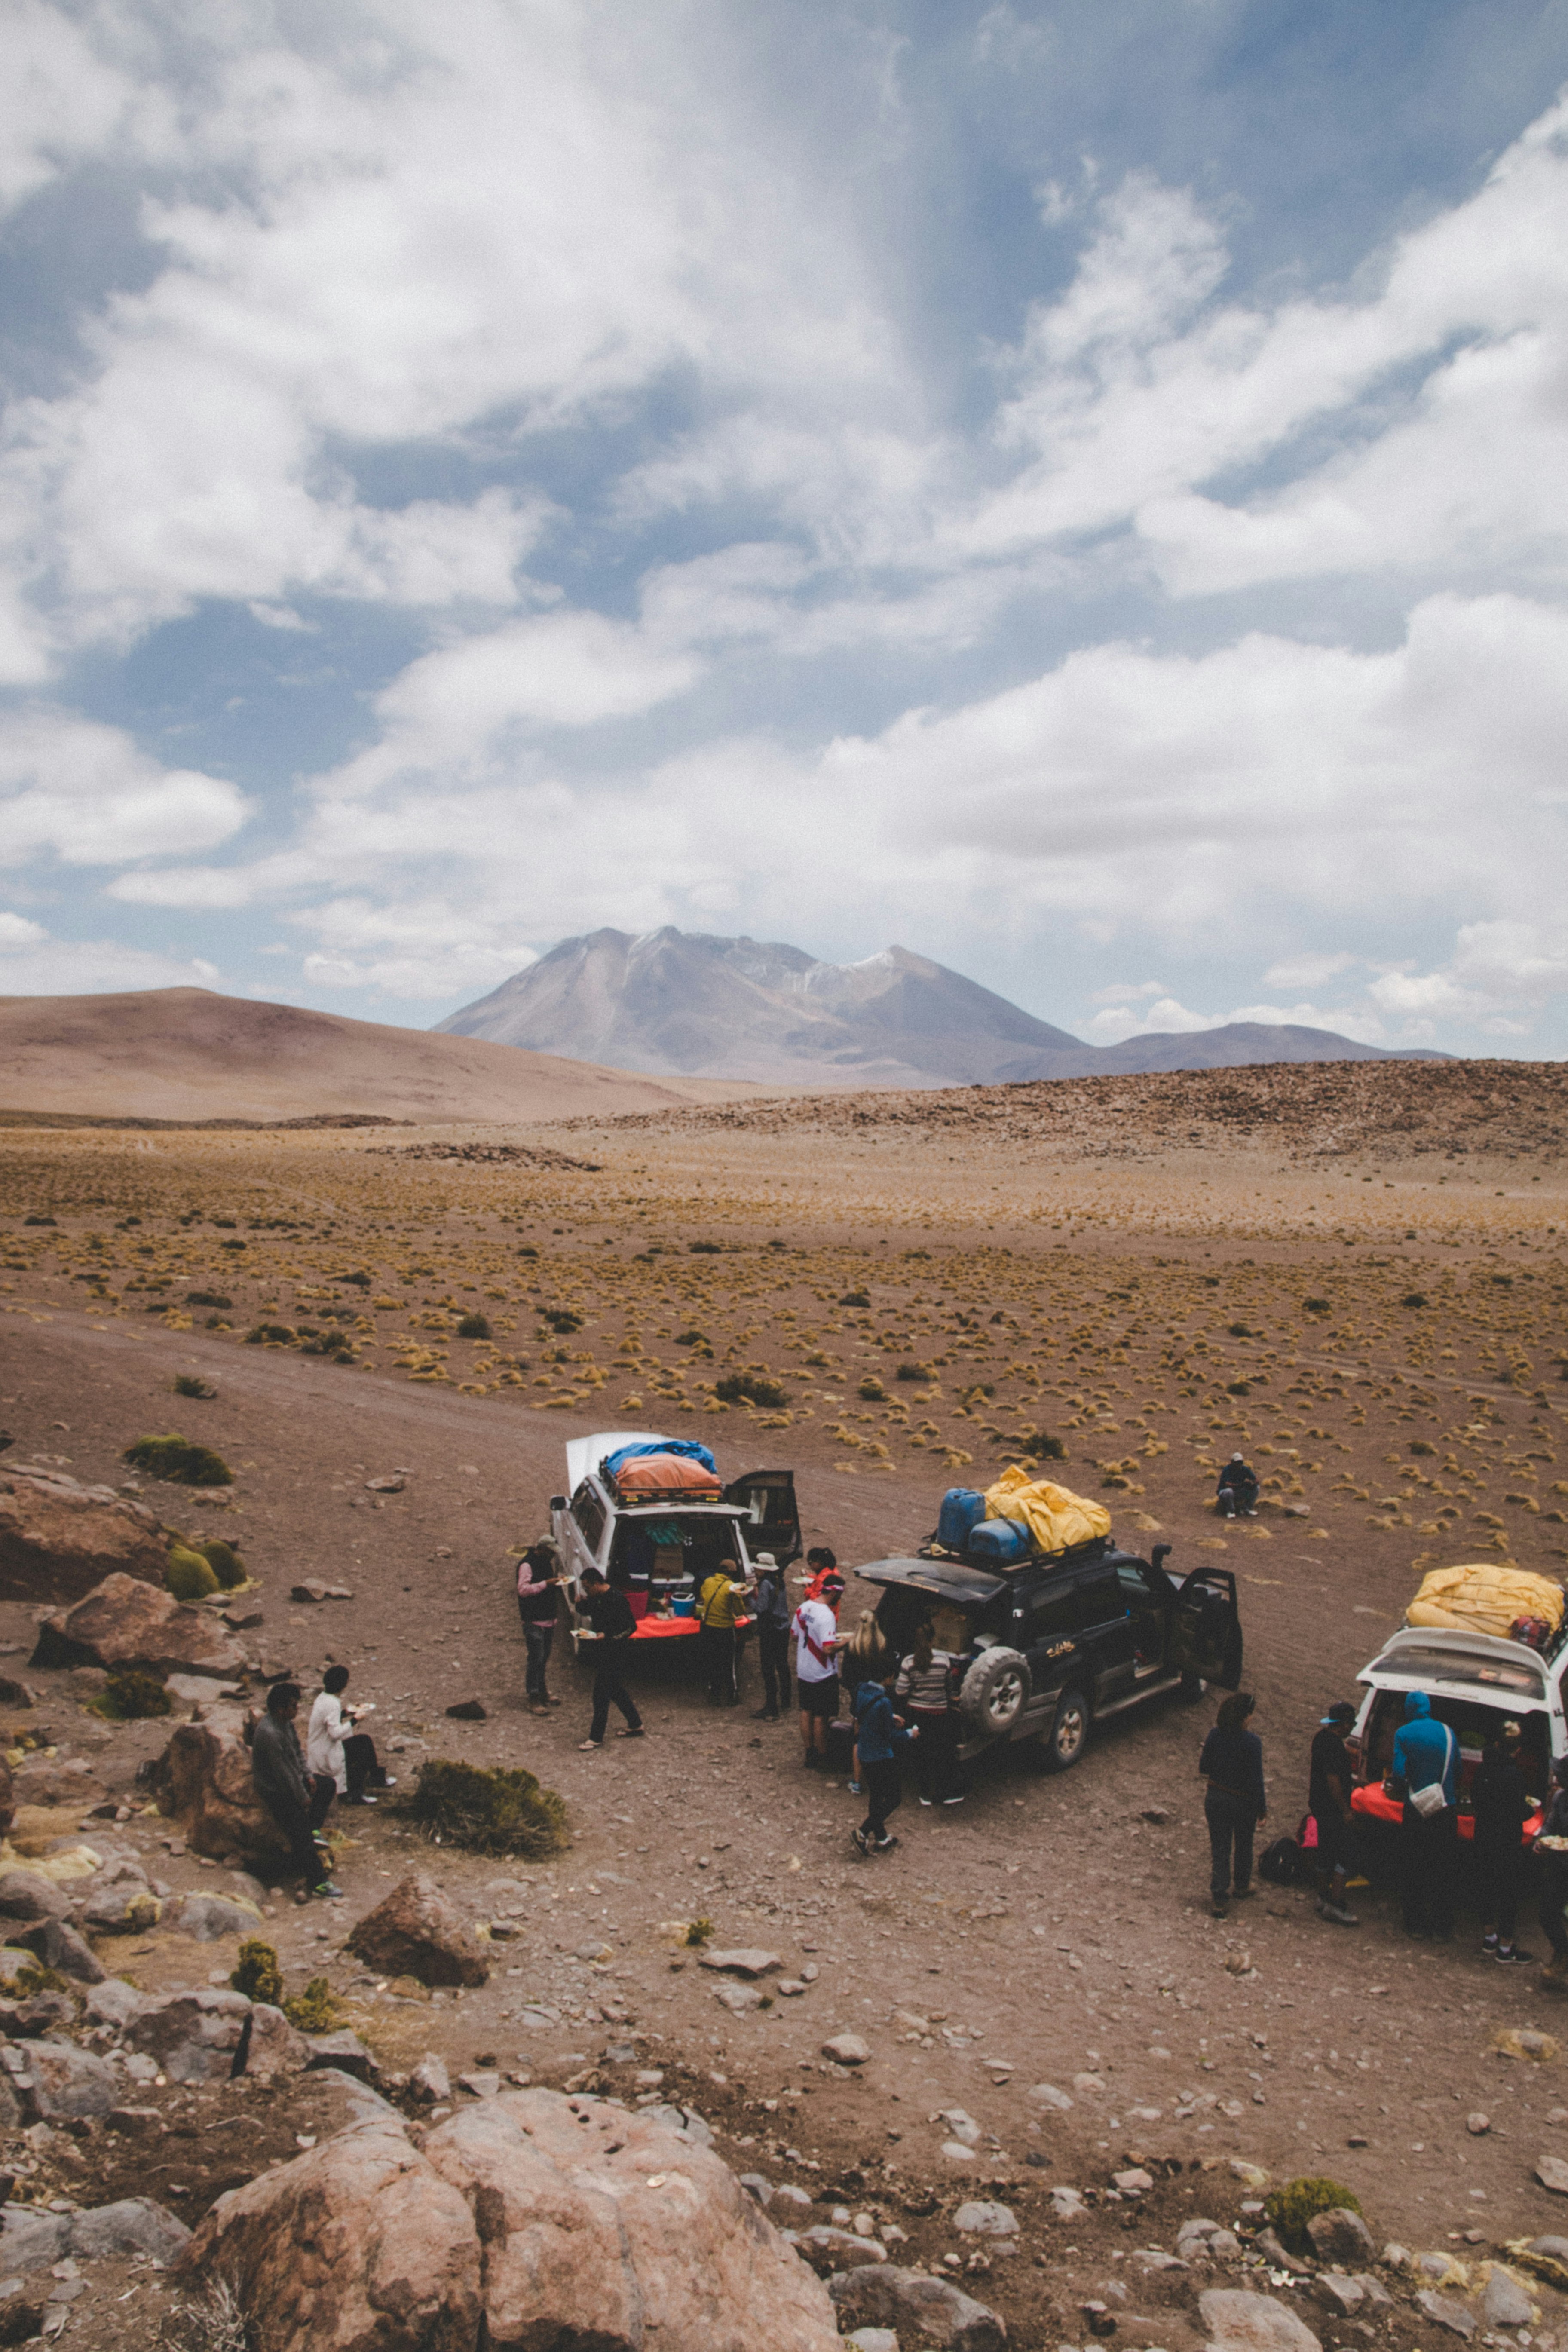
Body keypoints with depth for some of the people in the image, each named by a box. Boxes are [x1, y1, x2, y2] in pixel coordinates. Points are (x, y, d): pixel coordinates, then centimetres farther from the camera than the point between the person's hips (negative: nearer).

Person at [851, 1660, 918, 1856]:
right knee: (894, 1799, 7)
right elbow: (891, 1736, -20)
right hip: (882, 1758, -8)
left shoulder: (862, 1690, -3)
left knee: (875, 1798, 20)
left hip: (865, 1756, 8)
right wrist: (910, 1734, -1)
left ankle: (881, 1839, 31)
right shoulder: (883, 1702, -28)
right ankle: (863, 1832, 1)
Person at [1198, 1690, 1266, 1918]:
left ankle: (1219, 1899, 11)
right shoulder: (1252, 1742, -23)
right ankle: (1241, 1887, 42)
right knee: (1243, 1846, 23)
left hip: (1215, 1799, 2)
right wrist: (1263, 1809, -5)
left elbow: (1203, 1769, -1)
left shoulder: (1215, 1736, -11)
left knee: (1220, 1848, 12)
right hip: (1243, 1803, -2)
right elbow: (1256, 1781, -18)